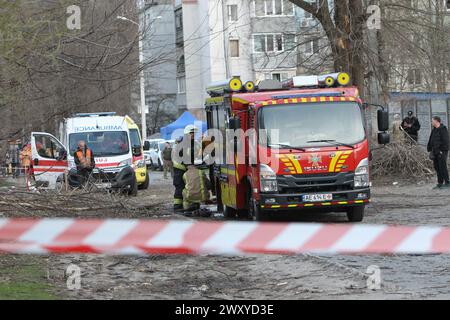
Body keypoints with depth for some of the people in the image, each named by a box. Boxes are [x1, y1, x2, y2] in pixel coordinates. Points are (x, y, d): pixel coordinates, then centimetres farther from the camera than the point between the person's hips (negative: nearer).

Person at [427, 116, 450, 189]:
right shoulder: (434, 130, 16)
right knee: (437, 167, 9)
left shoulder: (443, 129, -11)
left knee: (442, 167, -7)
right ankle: (440, 184, 14)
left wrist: (442, 150, -20)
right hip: (435, 152, 9)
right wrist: (429, 149, 15)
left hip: (441, 151, -9)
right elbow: (430, 141, 21)